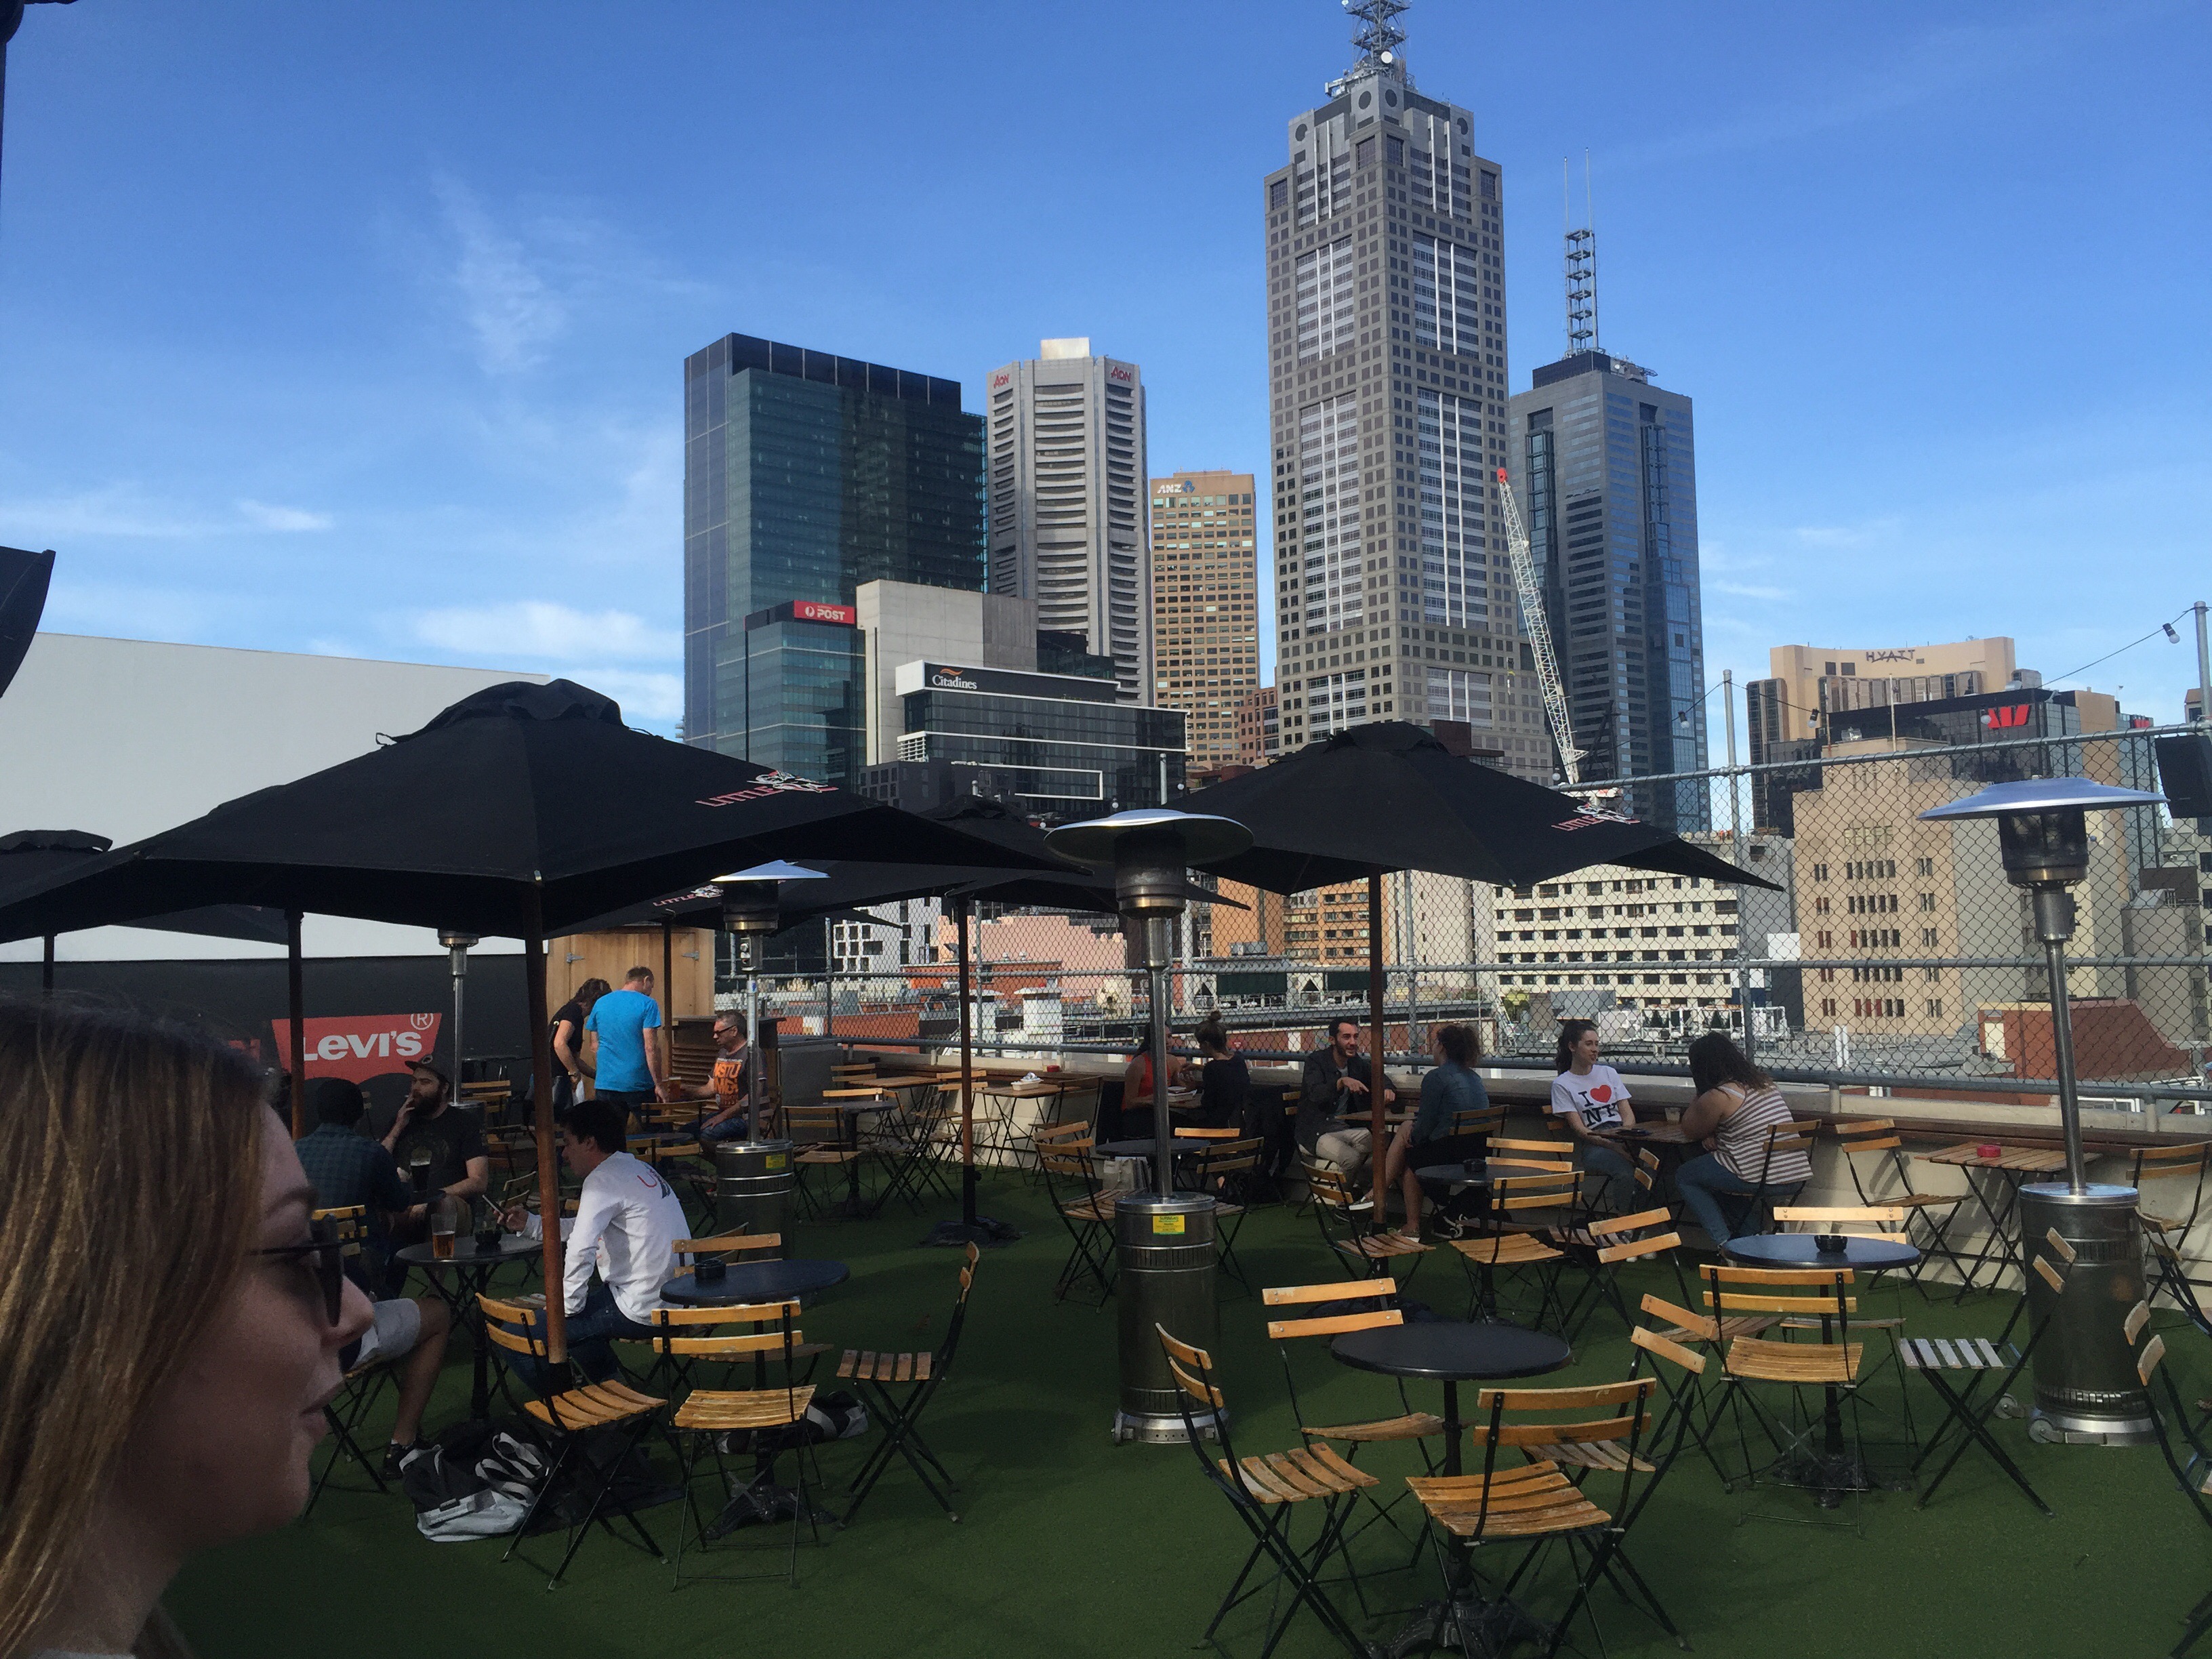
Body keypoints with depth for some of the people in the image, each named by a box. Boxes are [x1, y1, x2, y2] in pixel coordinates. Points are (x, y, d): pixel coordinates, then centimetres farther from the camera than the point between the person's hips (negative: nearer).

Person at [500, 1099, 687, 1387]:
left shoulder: (604, 1179, -13)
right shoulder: (642, 1170, 16)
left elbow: (581, 1249, -24)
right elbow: (592, 1228, 29)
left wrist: (570, 1305, -10)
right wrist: (530, 1224, 26)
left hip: (641, 1313, -10)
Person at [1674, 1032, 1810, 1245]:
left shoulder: (1716, 1097, -10)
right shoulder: (1764, 1083, 15)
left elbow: (1690, 1131, 6)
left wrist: (1698, 1097, 16)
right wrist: (1713, 1136, 12)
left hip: (1760, 1178, -8)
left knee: (1684, 1177, 10)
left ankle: (1726, 1243, 3)